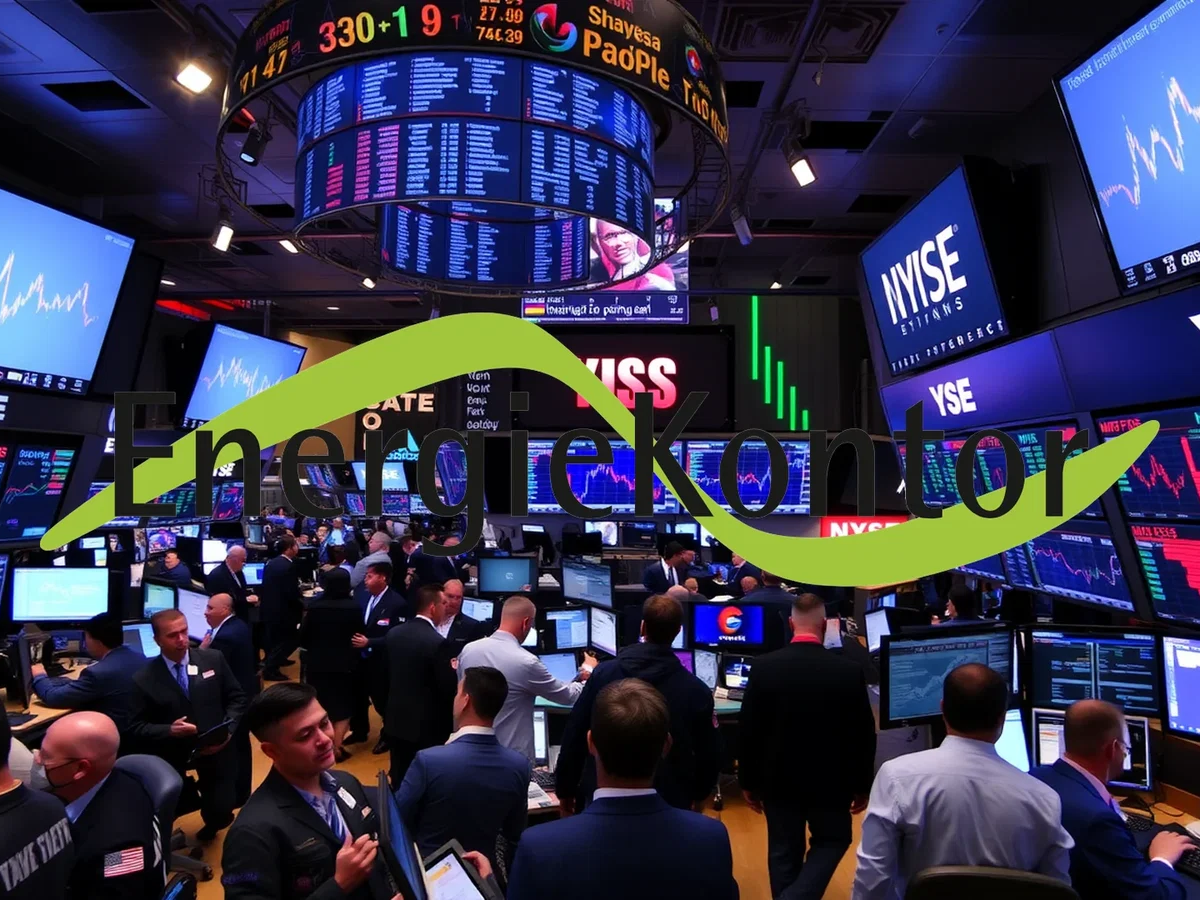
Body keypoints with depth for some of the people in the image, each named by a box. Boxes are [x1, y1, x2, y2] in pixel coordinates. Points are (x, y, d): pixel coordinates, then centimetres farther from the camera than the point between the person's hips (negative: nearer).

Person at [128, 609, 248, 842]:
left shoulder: (213, 659, -5)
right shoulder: (144, 679, -8)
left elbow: (237, 699, 1)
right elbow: (136, 727, -4)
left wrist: (227, 730, -14)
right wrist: (169, 730, -22)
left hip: (216, 750, 1)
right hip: (172, 756, 0)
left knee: (221, 813, 4)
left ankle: (210, 823, 41)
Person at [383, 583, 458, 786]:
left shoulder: (393, 634, -1)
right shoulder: (436, 641, -22)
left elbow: (387, 674, 10)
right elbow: (447, 689, -19)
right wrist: (452, 670, -1)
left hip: (396, 721, 7)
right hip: (427, 725, -6)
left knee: (399, 780, 18)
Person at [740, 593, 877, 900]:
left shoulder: (763, 667, -13)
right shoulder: (849, 671, -14)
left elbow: (748, 730, -7)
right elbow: (863, 734, -6)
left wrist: (749, 782, 6)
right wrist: (861, 785, 8)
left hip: (778, 780, 1)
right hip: (830, 781, -1)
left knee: (784, 852, 17)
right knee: (832, 841, 20)